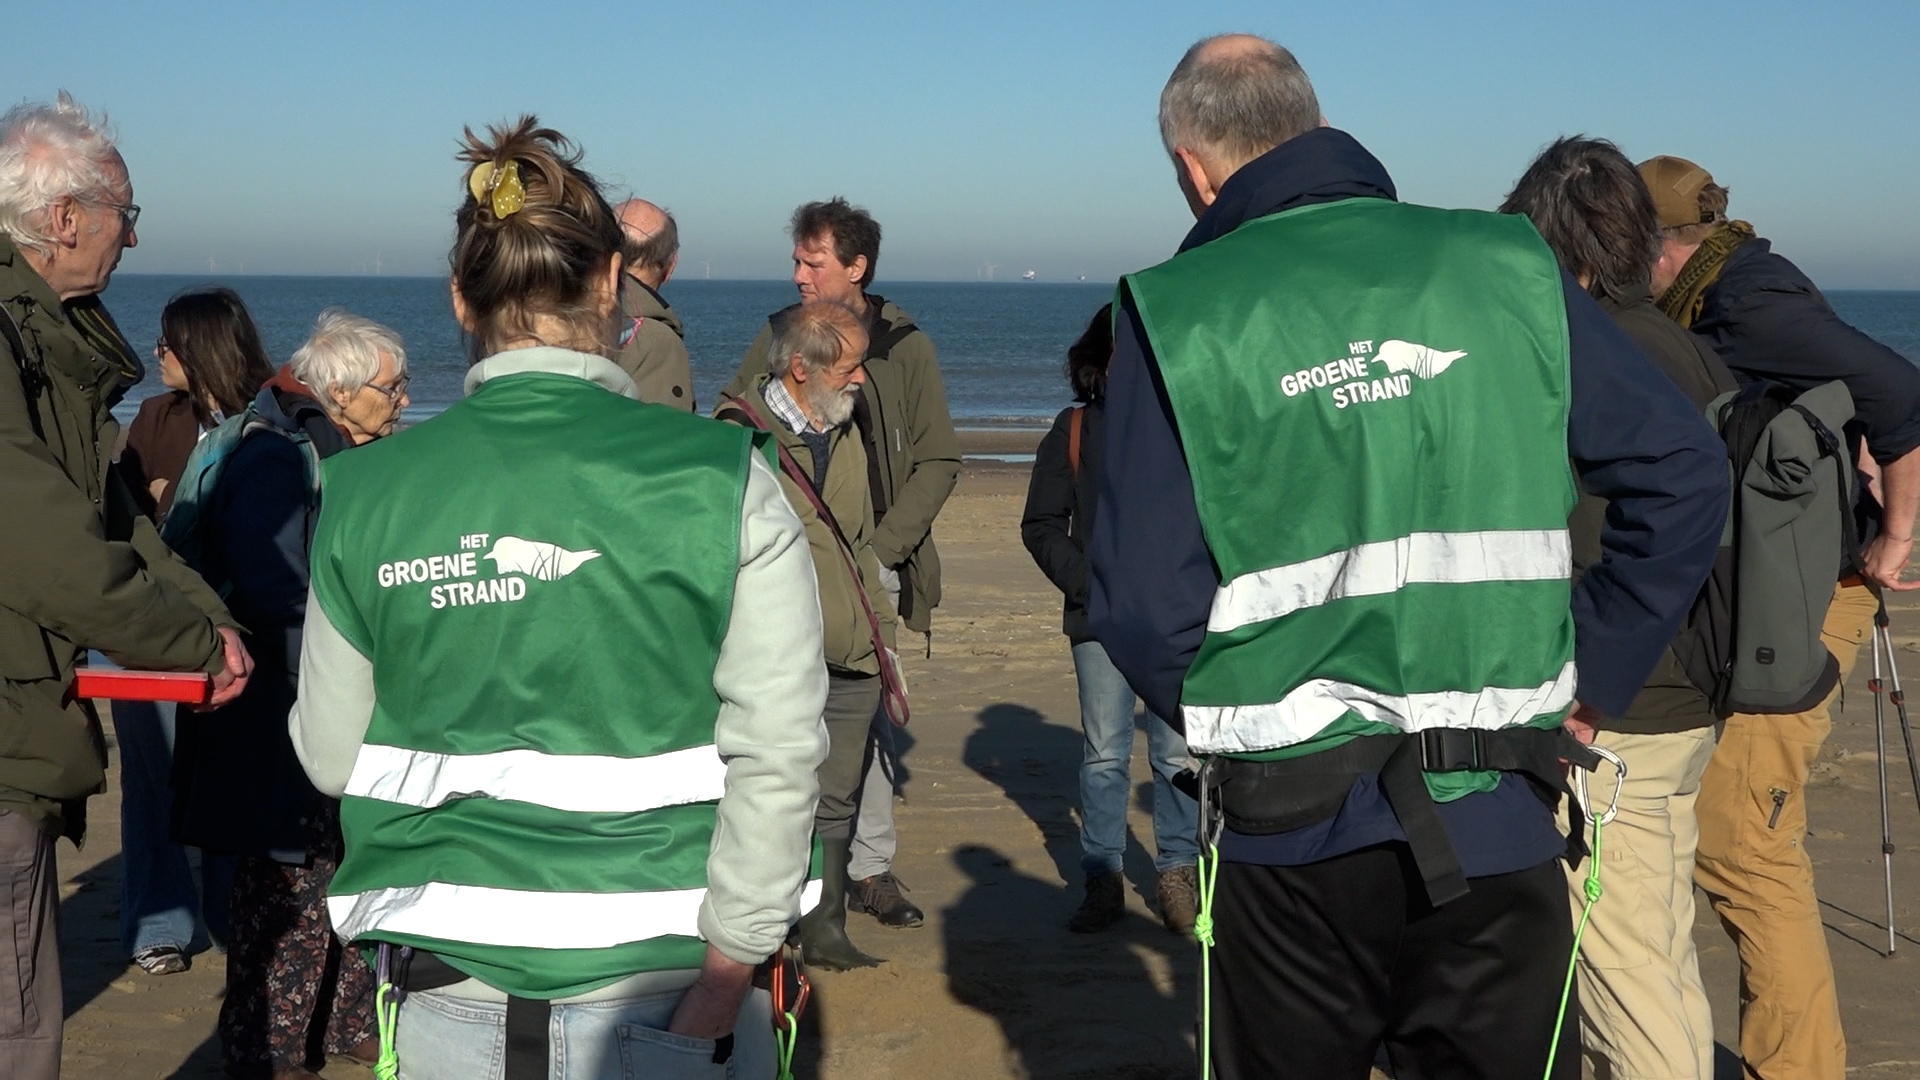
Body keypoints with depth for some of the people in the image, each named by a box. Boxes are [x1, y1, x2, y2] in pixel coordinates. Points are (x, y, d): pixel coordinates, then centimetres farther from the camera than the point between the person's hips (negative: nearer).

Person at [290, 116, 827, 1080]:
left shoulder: (367, 491, -4)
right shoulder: (721, 482, -11)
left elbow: (330, 758, 3)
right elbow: (778, 755, -14)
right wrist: (717, 997, -9)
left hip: (448, 1002, 2)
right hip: (653, 995, -1)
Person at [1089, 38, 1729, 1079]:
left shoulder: (1175, 311, -5)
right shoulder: (1503, 266, 2)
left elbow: (1140, 604, -9)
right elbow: (1684, 469, 2)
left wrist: (1231, 724, 8)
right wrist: (1595, 680, 8)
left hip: (1293, 835, -1)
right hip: (1497, 824, 2)